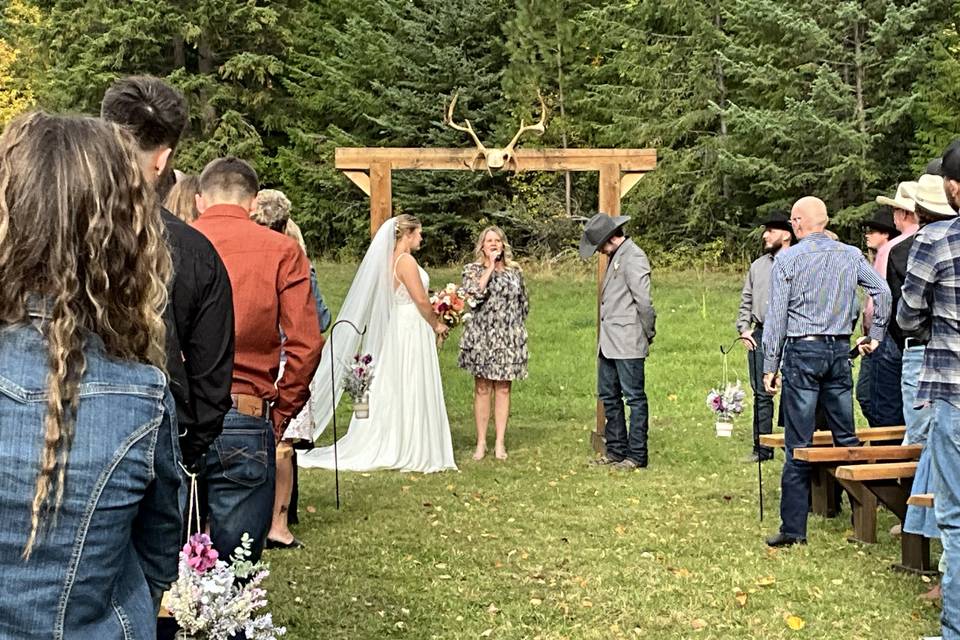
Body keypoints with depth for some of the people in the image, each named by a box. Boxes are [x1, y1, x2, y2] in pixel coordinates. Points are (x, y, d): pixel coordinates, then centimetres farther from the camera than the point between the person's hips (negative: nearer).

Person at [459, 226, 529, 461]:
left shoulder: (514, 270, 11)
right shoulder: (473, 269, 3)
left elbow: (524, 303, 19)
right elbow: (474, 294, -17)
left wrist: (512, 323, 7)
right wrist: (490, 268, -12)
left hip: (508, 338, 2)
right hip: (481, 337, -2)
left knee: (503, 389, 4)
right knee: (482, 390, 2)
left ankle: (500, 442, 10)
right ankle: (481, 442, 9)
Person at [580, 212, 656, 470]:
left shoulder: (633, 258, -15)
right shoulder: (616, 257, 16)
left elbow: (644, 301, -18)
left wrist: (649, 333, -9)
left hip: (628, 342, -10)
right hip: (609, 342, 10)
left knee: (634, 398, -2)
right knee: (608, 396, 15)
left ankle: (637, 455, 5)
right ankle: (616, 450, 24)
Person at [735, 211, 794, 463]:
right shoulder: (758, 265, 17)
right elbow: (746, 300, 21)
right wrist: (744, 329, 8)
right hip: (759, 336, 6)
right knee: (761, 394, 9)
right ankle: (762, 449, 16)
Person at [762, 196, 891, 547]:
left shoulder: (787, 259, -4)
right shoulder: (851, 255, 7)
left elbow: (776, 316, -5)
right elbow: (882, 290, 4)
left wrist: (770, 367, -2)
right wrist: (875, 335, 14)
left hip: (802, 351, -4)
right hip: (839, 350, 4)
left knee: (799, 444, -2)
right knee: (845, 435, 13)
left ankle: (793, 528, 1)